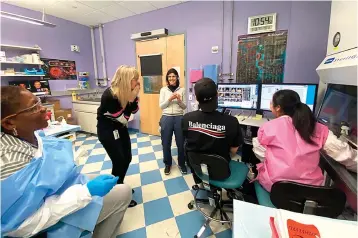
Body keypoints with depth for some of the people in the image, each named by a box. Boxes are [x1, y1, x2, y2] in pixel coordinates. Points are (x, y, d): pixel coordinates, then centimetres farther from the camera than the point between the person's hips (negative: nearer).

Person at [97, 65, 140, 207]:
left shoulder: (126, 92, -8)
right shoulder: (109, 96, -29)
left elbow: (134, 110, -1)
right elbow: (124, 118, -25)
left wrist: (134, 97, -17)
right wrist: (130, 99, -28)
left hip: (120, 128, 8)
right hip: (107, 131, -8)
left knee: (127, 158, 13)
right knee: (119, 161, -3)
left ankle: (120, 186, 37)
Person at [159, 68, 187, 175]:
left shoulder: (182, 90, 5)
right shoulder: (163, 90, 5)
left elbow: (184, 107, 6)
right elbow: (161, 106, 1)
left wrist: (179, 100, -13)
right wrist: (169, 99, -13)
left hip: (179, 118, 0)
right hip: (166, 118, 1)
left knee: (181, 143, 7)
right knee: (166, 143, 9)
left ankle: (182, 164, 28)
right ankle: (167, 164, 30)